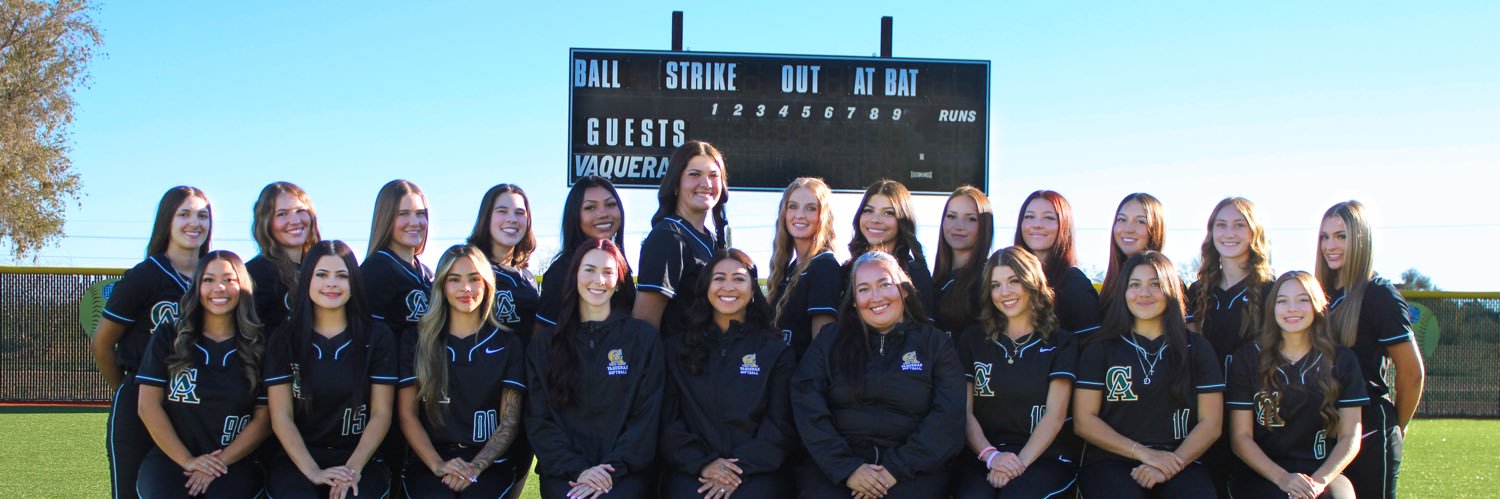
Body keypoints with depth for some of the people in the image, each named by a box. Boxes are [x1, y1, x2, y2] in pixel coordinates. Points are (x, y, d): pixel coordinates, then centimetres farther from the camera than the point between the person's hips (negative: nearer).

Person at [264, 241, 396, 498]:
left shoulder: (377, 336, 6)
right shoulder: (285, 340, 7)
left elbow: (381, 414, 2)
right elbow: (281, 416, 1)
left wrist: (353, 469, -13)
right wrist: (313, 472, -13)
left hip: (360, 457, 0)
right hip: (297, 458, 1)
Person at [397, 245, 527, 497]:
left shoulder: (508, 343, 10)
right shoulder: (417, 342, 11)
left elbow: (510, 421, 5)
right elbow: (407, 414, 6)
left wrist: (475, 466, -11)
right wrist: (438, 464, -10)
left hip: (489, 460, 0)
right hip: (427, 460, 1)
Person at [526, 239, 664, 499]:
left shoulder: (644, 337, 8)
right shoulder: (544, 344, 13)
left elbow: (647, 417, 2)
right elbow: (539, 421, 6)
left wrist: (613, 469, -11)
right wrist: (578, 469, -9)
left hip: (626, 470, -1)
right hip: (565, 472, 1)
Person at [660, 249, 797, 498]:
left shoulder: (776, 351, 11)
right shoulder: (676, 349, 14)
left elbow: (781, 425, 3)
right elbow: (668, 421, 6)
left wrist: (741, 469, -11)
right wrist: (702, 463, -10)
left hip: (756, 470, 0)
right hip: (691, 470, 1)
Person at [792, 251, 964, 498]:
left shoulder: (935, 343, 12)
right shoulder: (830, 341, 13)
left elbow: (948, 417, 1)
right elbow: (808, 408, 2)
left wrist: (896, 469, -11)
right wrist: (847, 468, -12)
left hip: (911, 469, 0)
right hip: (834, 464, 1)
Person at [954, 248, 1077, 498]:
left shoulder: (1059, 343, 9)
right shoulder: (973, 339, 14)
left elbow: (1055, 415, -1)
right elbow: (965, 410, 6)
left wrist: (1018, 463, -15)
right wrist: (990, 455, -12)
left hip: (1044, 456, -2)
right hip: (981, 455, 2)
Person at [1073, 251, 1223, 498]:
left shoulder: (1197, 348, 13)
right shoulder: (1100, 350, 10)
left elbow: (1210, 423, 7)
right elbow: (1084, 420, 3)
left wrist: (1171, 465, -10)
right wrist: (1143, 453, -9)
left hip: (1179, 462, 1)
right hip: (1110, 462, -1)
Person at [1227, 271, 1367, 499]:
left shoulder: (1341, 359, 9)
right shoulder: (1248, 359, 5)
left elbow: (1350, 437, 5)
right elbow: (1241, 436, 1)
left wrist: (1318, 481, -11)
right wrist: (1282, 478, -14)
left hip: (1323, 471, 2)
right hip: (1262, 475, -2)